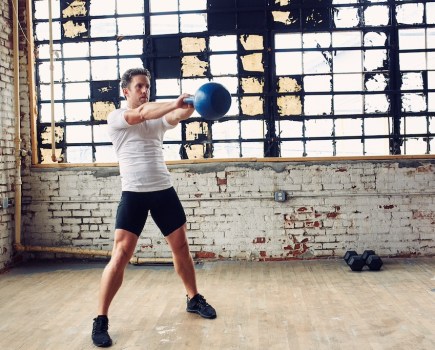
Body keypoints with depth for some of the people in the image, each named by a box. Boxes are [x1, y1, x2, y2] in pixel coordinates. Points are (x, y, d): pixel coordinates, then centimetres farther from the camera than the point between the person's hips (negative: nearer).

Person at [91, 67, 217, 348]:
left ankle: (194, 299, 31)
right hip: (134, 194, -4)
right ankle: (101, 320, 1)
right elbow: (142, 113, -20)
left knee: (181, 246, 12)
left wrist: (192, 105, -31)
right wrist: (176, 102, -31)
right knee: (121, 255, -9)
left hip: (164, 190, 5)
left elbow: (177, 116, -9)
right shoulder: (116, 118, 0)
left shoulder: (158, 119, 13)